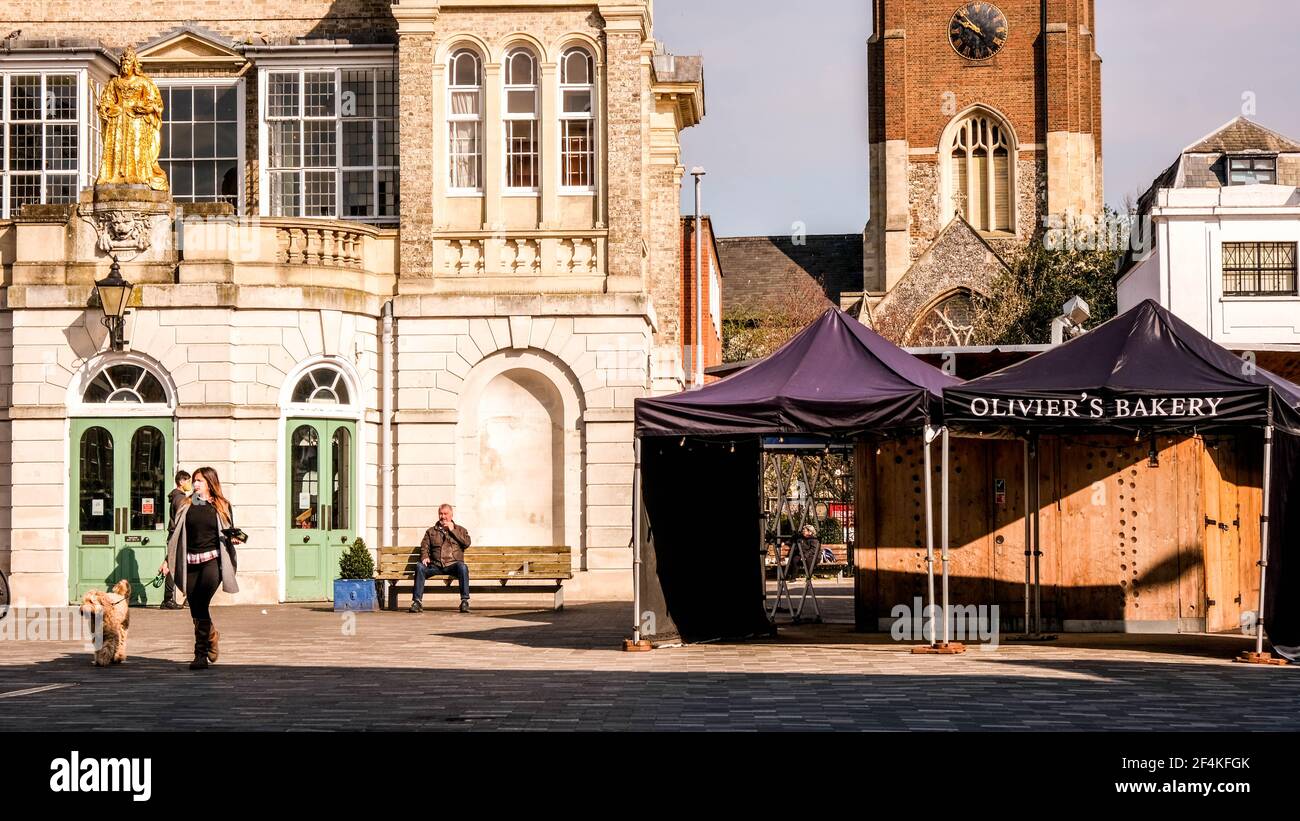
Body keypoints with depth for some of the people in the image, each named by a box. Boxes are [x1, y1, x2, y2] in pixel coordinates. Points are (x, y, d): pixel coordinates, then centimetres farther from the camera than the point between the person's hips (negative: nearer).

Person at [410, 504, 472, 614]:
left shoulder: (460, 530, 19)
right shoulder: (431, 531, 23)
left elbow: (467, 543, 2)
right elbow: (424, 547, 15)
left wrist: (452, 530, 0)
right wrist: (424, 557, -6)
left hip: (453, 564, -1)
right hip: (435, 566, 1)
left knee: (462, 567, -35)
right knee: (419, 567, -27)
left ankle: (464, 601, -34)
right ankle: (417, 601, -29)